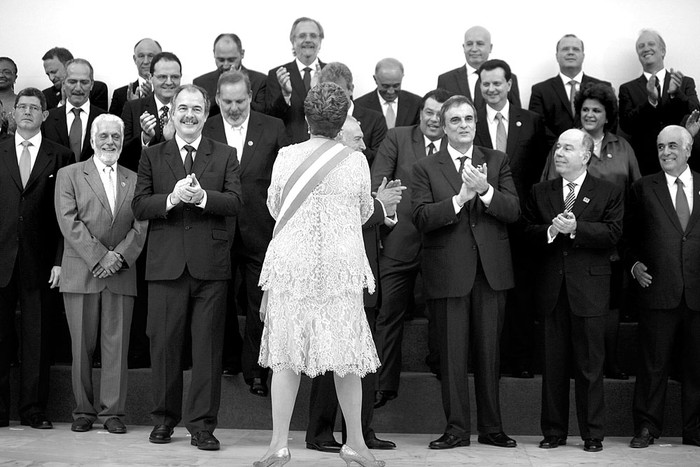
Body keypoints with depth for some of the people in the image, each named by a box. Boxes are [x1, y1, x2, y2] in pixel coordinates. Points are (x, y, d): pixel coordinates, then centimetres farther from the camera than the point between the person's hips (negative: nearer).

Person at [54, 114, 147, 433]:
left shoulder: (134, 180, 15)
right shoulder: (69, 175, 7)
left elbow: (141, 225, 6)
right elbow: (69, 222, -4)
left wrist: (119, 256, -10)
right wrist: (99, 257, -12)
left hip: (121, 274, 2)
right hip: (81, 273, -1)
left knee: (117, 345, 0)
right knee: (82, 346, 2)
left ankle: (113, 411, 7)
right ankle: (83, 410, 12)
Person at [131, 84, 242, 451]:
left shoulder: (225, 156, 10)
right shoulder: (151, 156, 11)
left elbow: (235, 202, -3)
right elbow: (139, 207, 1)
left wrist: (202, 196, -20)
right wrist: (172, 198, -16)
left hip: (210, 265, 0)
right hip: (165, 265, 1)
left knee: (208, 346, 1)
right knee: (164, 344, 5)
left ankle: (202, 424, 9)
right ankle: (164, 418, 19)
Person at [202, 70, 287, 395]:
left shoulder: (273, 128, 1)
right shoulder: (204, 130, 2)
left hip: (259, 231, -1)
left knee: (259, 304, 3)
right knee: (222, 301, 13)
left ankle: (255, 370, 14)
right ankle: (228, 360, 31)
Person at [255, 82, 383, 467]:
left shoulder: (286, 156, -4)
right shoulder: (356, 161, -5)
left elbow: (273, 207, 9)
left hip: (291, 265, 0)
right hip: (342, 266, 0)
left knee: (286, 354, 7)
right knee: (347, 355, 11)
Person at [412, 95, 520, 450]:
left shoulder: (497, 161, 10)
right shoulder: (425, 168, 4)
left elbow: (513, 211, -2)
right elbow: (421, 218, -9)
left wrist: (485, 190, -18)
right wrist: (459, 198, -20)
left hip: (491, 270, 2)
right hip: (448, 271, -1)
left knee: (489, 352, 8)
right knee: (452, 354, 3)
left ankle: (491, 427, 18)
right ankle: (457, 428, 13)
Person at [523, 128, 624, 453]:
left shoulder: (609, 193, 4)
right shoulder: (540, 192, 13)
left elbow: (613, 233, -8)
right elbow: (527, 232, 5)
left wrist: (575, 228, -18)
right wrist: (550, 230, -14)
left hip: (589, 289, -3)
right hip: (551, 289, 3)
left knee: (590, 364, 2)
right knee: (553, 364, 7)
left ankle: (593, 434, 11)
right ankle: (554, 432, 16)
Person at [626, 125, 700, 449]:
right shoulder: (643, 188, 8)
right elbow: (628, 236, 12)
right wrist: (634, 264, -2)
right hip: (658, 289, -1)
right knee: (653, 364, 3)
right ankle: (646, 427, 12)